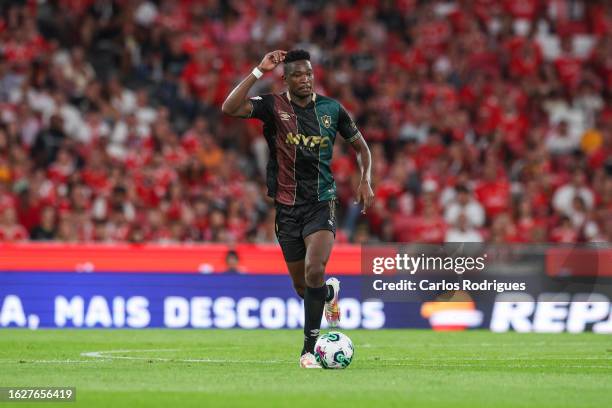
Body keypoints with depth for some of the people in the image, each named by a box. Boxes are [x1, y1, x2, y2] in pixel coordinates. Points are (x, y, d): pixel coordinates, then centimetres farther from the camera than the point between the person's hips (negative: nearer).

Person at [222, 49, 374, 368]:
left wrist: (365, 180, 1)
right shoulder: (273, 106, -5)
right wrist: (258, 72, -24)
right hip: (287, 207, 1)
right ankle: (331, 294, 48)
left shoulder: (332, 109, 2)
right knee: (301, 286, 10)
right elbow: (230, 108, -23)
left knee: (314, 272, -23)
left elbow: (360, 146, 16)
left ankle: (309, 349, -13)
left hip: (321, 203, -1)